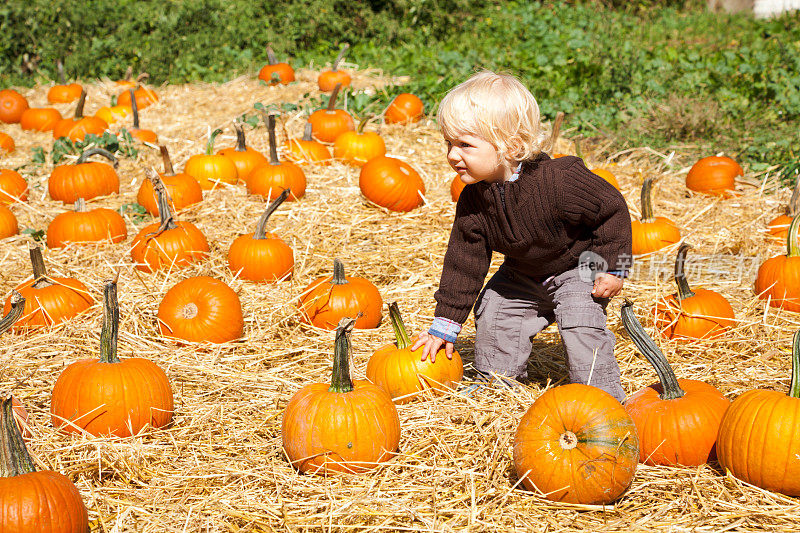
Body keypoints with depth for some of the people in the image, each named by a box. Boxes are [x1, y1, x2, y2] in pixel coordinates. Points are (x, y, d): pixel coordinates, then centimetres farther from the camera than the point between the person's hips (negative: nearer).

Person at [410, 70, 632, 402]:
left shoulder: (560, 181, -37)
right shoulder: (473, 199, -19)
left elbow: (612, 209, -21)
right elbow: (464, 258, -9)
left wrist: (613, 267, -17)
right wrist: (445, 322, -9)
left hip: (577, 268, -6)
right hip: (522, 273, 6)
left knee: (582, 327, -20)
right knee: (492, 315, 5)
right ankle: (498, 378, 28)